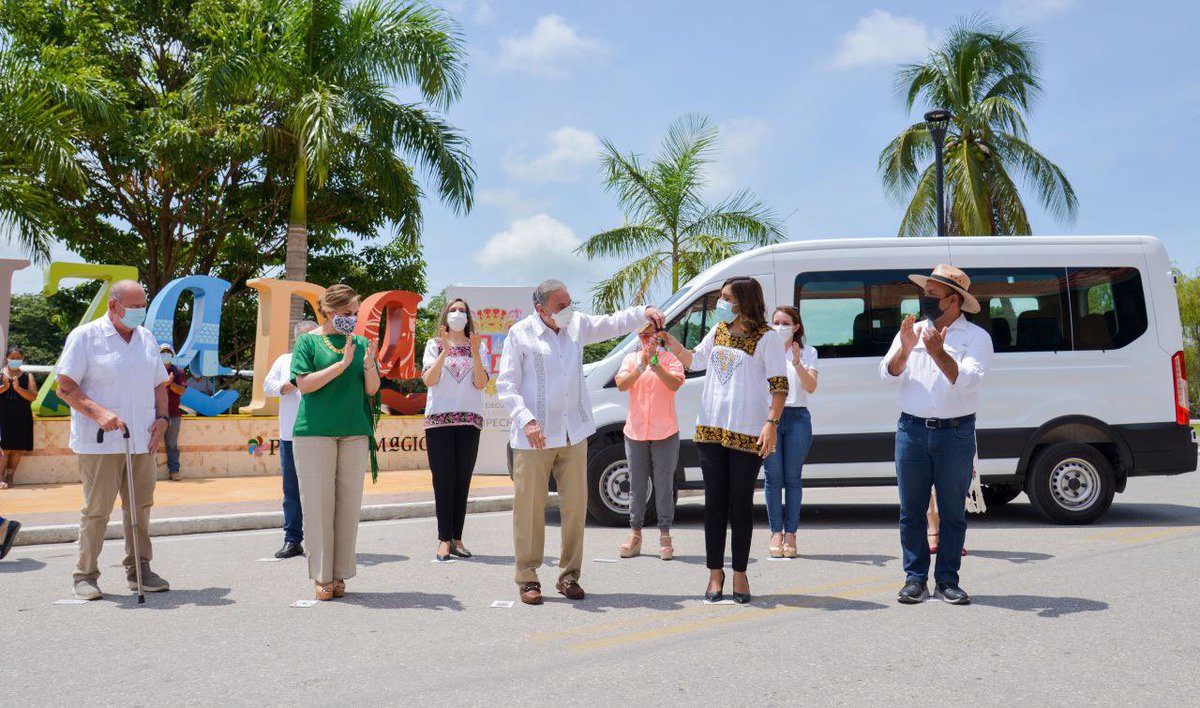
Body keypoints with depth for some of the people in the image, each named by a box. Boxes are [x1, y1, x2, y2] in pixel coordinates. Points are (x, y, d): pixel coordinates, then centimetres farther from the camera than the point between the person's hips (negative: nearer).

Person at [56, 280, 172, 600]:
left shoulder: (147, 338, 15)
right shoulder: (85, 336, -3)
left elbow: (159, 385, 20)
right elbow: (65, 387, -7)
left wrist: (162, 417, 3)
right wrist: (99, 412, -21)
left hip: (143, 441, 5)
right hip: (100, 442, -5)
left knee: (141, 506, 8)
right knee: (97, 508, -1)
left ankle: (139, 570, 19)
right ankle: (85, 575, 12)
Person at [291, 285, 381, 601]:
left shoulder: (361, 343, 11)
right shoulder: (309, 341, 2)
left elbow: (372, 390, 8)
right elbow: (304, 384, -9)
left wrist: (369, 365, -12)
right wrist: (342, 363, -16)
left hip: (354, 433, 3)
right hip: (314, 432, -3)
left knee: (349, 504, 4)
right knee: (318, 503, -1)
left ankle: (340, 574, 13)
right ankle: (322, 576, 8)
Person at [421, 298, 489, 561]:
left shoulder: (478, 346, 11)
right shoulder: (434, 345, 8)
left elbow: (481, 384, -1)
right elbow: (428, 380, -6)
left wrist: (475, 354, -13)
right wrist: (445, 351, -15)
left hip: (469, 419, 2)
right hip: (439, 419, -1)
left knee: (463, 480, 2)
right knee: (444, 479, -5)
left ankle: (457, 538, 6)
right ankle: (444, 539, -3)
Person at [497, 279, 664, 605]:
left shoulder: (577, 324, 8)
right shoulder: (520, 333, -6)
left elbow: (613, 323, 16)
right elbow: (505, 385, -7)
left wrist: (644, 312, -3)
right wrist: (526, 420, -20)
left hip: (573, 432, 5)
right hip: (534, 435, -5)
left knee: (576, 505, 7)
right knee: (529, 507, 1)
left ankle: (569, 575, 19)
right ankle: (527, 578, 13)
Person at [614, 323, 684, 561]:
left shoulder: (670, 358, 3)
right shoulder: (631, 358, 9)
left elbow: (675, 384, -14)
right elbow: (621, 384, -6)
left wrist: (655, 363, -23)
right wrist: (641, 367, -20)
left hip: (665, 433, -2)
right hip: (635, 432, 2)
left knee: (664, 485, 2)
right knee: (637, 485, 8)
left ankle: (665, 535, 8)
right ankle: (635, 534, 14)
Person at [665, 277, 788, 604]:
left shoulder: (767, 337, -6)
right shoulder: (718, 331, 11)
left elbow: (780, 385, -9)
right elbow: (695, 361, 20)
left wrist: (771, 423, -18)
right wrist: (671, 344, 4)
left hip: (747, 433, -5)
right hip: (710, 429, 5)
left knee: (741, 505, 4)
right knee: (714, 503, 8)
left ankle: (740, 575, 17)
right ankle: (715, 574, 17)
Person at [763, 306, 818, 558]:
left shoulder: (808, 352, 10)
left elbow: (811, 387, -2)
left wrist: (797, 363, -16)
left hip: (798, 417, 0)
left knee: (793, 478, 0)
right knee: (773, 477, -2)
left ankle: (791, 533, 5)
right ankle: (776, 532, 4)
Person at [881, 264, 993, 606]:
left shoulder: (976, 337, 2)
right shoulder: (910, 331, 12)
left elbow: (967, 380, -12)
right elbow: (888, 373, 2)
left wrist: (939, 354, -24)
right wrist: (905, 349, -16)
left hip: (956, 433, -2)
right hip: (912, 428, 3)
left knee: (953, 511, 4)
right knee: (911, 510, 4)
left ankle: (947, 579, 14)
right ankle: (915, 578, 12)